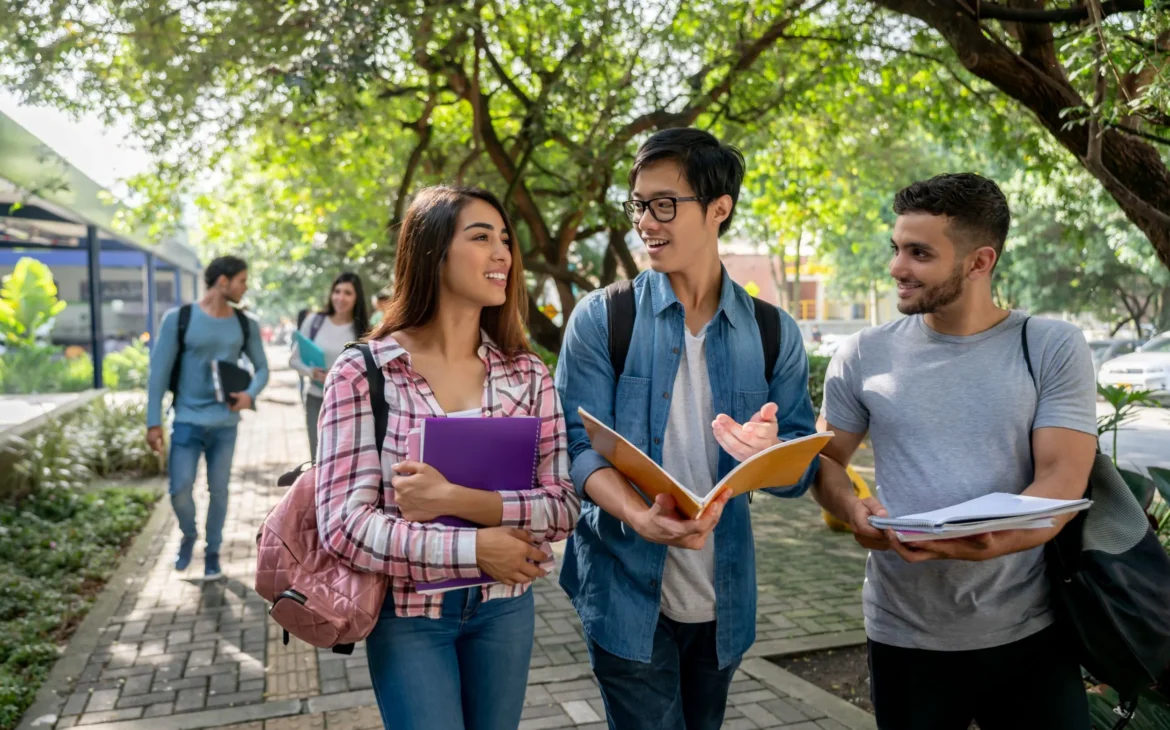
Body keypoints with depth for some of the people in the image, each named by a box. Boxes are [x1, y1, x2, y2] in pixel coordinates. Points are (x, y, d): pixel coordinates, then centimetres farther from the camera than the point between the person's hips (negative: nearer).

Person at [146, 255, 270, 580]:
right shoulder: (178, 318, -7)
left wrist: (251, 394, -12)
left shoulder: (246, 324, 3)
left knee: (219, 490, 8)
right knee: (180, 490, -5)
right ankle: (189, 535, 26)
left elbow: (262, 368, 10)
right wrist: (153, 422, -6)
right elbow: (159, 372, -4)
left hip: (226, 424, 2)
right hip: (187, 420, -2)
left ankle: (212, 552, 26)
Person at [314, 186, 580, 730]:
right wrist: (475, 550, -19)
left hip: (504, 608, 3)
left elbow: (563, 507, -7)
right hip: (408, 614, -3)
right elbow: (345, 523, -15)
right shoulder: (362, 372, -11)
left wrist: (457, 500, -21)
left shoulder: (528, 375, -2)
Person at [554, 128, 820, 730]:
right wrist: (641, 517, -31)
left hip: (724, 601, 3)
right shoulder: (601, 319, -6)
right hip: (627, 595, -3)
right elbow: (581, 446, -12)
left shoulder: (773, 333, 0)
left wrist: (767, 450, -25)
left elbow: (803, 467, -1)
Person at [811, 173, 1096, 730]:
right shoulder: (864, 356, 1)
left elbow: (1062, 480, -10)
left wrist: (987, 542, -30)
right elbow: (825, 458, 9)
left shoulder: (1053, 348, -3)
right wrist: (851, 510, -14)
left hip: (1030, 635, 0)